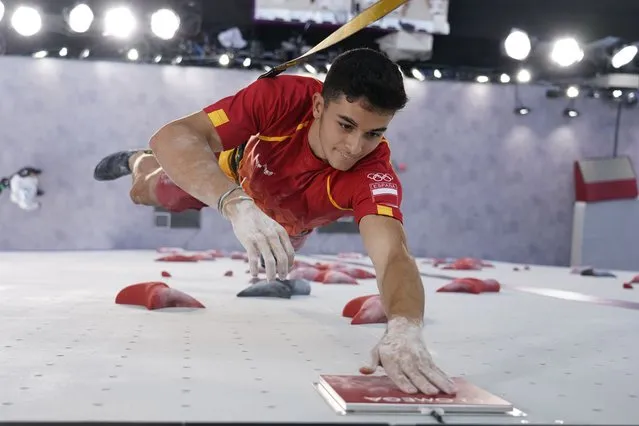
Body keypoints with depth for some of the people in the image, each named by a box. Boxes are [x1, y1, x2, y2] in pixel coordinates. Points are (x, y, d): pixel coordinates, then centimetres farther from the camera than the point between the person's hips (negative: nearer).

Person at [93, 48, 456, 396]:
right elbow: (173, 136, -52)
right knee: (146, 193, 25)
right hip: (238, 173, 0)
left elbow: (394, 255, -63)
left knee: (275, 263, 34)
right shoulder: (285, 97, -46)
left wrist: (404, 330, -85)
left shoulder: (373, 175, -47)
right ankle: (138, 160, 61)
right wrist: (238, 204, -69)